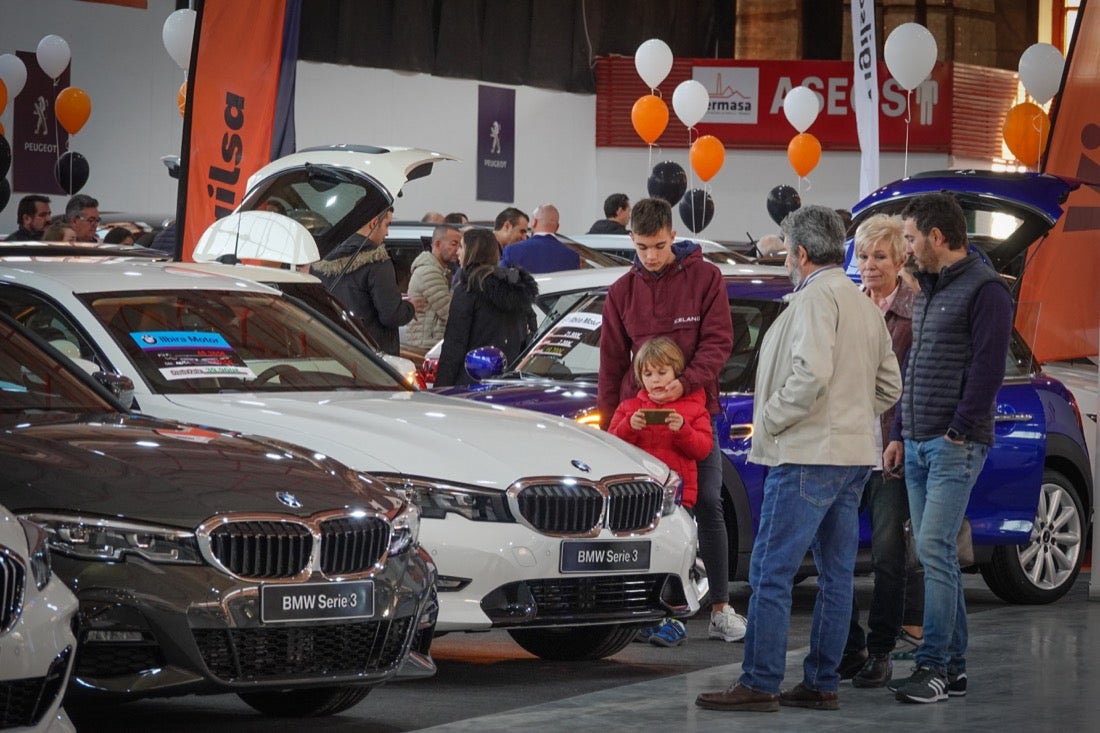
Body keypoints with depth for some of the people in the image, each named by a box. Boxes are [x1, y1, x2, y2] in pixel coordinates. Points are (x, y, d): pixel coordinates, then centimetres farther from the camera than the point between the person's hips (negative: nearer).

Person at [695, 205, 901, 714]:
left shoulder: (815, 297, -11)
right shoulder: (866, 305, 18)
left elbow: (812, 373, -23)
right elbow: (890, 386, 20)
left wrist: (770, 420, -12)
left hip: (808, 456, -10)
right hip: (853, 454, 10)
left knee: (772, 571, -8)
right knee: (836, 573, 10)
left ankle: (759, 684, -9)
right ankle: (821, 684, 13)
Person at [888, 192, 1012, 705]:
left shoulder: (984, 290, -10)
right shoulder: (928, 290, 19)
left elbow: (987, 368, -17)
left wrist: (957, 432, -17)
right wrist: (902, 436, 17)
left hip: (955, 446, -9)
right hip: (919, 445, 9)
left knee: (934, 548, -14)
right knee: (935, 553, 9)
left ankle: (934, 665, -14)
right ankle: (952, 665, 13)